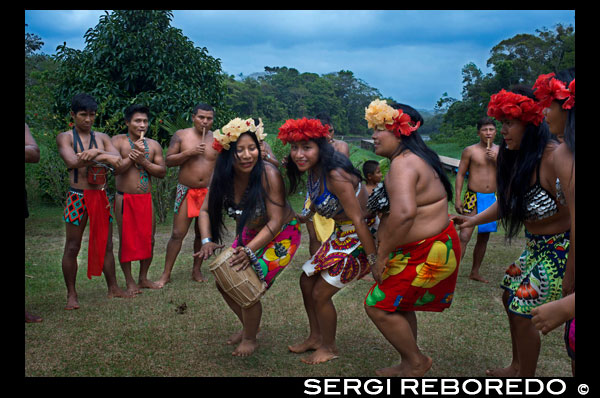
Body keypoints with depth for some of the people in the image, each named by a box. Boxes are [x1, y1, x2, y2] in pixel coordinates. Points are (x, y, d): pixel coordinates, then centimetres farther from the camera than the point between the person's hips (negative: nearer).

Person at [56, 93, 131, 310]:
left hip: (100, 196, 4)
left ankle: (113, 288, 21)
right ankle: (71, 294, 11)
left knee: (106, 244, 10)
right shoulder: (65, 137, 0)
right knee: (72, 247, 1)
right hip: (77, 197, -4)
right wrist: (104, 156, -20)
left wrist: (96, 153, -21)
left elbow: (118, 160, -4)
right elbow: (73, 161, -18)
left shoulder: (102, 138, 10)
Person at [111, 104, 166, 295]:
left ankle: (143, 278, 22)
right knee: (126, 240, 1)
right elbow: (115, 169, -14)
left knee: (148, 239, 7)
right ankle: (129, 281, 13)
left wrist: (143, 161, -10)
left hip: (146, 199, 4)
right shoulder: (118, 141, -2)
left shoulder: (153, 145, 9)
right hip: (125, 199, -4)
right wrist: (133, 155, -16)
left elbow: (162, 172, 2)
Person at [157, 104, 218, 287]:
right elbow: (168, 161, -3)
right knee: (178, 233, -5)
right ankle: (166, 274, 4)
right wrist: (188, 152, -17)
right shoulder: (181, 135, -1)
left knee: (202, 233, 8)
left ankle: (197, 270, 22)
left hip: (208, 192, 2)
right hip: (186, 191, -2)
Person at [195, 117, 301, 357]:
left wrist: (249, 250, -39)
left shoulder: (269, 175, -30)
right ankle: (248, 326, 34)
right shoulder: (223, 177, -13)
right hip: (249, 233, 7)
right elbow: (206, 210, -7)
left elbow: (275, 221, -30)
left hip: (281, 235, -6)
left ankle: (250, 339, 14)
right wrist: (207, 241, -24)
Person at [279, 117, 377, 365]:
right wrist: (307, 215, 22)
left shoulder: (335, 176, -30)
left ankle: (329, 348, 23)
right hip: (341, 235, 9)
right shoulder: (314, 170, -2)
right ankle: (315, 337, 37)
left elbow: (358, 219, -29)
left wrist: (374, 259, -27)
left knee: (320, 294, -2)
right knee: (307, 281, 17)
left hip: (361, 237, -9)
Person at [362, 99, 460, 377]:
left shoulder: (402, 164, -21)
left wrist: (381, 256, -27)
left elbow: (403, 213, -35)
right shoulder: (415, 158, 13)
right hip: (433, 246, 11)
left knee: (378, 306, -1)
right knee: (397, 303, 21)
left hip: (424, 253, -11)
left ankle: (416, 361, 15)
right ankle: (409, 365, 34)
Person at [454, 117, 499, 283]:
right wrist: (457, 198, -8)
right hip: (473, 197, -5)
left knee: (484, 237, 12)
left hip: (492, 198, 5)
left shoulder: (499, 151, 9)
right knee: (464, 236, -14)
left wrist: (497, 160, -10)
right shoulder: (470, 151, -3)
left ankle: (475, 272, 24)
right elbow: (460, 174, -2)